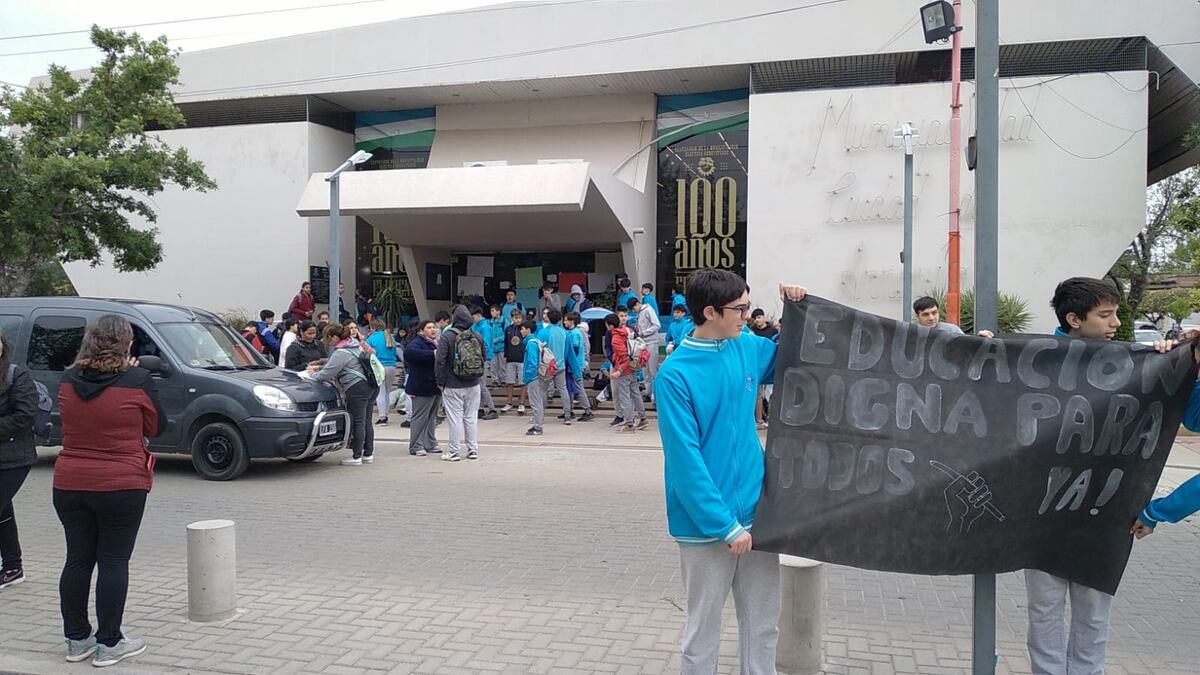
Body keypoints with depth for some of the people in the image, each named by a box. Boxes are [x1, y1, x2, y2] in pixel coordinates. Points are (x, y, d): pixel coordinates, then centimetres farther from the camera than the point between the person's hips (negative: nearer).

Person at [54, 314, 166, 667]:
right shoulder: (138, 381, -12)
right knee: (114, 562, 3)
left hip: (69, 485, 5)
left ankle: (76, 639, 24)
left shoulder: (68, 381, 2)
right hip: (121, 486, -5)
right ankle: (108, 644, 9)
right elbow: (156, 427, 0)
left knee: (78, 559, 14)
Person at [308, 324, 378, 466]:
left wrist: (312, 377, 5)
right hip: (371, 386, 9)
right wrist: (319, 367, 22)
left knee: (357, 422, -3)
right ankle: (368, 454, 18)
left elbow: (327, 373, -11)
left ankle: (356, 457, 2)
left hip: (358, 388, -9)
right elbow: (333, 365, 27)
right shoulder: (354, 344, 16)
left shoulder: (341, 352, -13)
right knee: (366, 422, 13)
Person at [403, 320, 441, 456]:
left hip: (434, 386, 9)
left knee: (432, 417, 14)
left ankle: (430, 444, 23)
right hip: (422, 387, -9)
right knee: (420, 417, -4)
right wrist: (433, 354, -37)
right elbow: (409, 352, -34)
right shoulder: (417, 343, -12)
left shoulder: (436, 343, 14)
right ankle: (416, 446, 2)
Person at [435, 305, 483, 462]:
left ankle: (454, 452, 6)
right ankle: (473, 449, 16)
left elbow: (440, 361, -14)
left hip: (452, 386, -4)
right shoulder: (476, 337, 1)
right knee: (471, 417, 11)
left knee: (455, 418, 1)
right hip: (473, 384, 4)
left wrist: (441, 382, -5)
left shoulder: (446, 336, -13)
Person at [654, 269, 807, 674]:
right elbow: (685, 461, -19)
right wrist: (726, 525, -21)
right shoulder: (675, 375, -16)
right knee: (703, 632, 10)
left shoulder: (748, 347, 2)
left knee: (763, 626, 16)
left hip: (756, 513, 6)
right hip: (707, 524, -6)